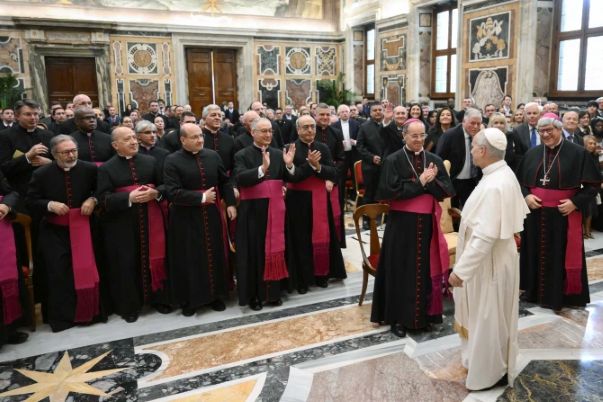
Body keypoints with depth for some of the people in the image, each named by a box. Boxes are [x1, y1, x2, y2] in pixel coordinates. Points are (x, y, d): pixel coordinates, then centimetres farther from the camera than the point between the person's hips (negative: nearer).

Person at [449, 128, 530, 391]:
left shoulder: (493, 186, -29)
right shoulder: (504, 174, 1)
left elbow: (484, 237, -31)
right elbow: (513, 213, 13)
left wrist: (460, 270, -26)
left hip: (488, 262, -10)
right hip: (495, 256, 10)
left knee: (487, 319, 8)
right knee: (487, 317, 24)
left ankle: (490, 373, 26)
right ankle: (491, 362, 42)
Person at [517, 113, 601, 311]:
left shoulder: (578, 153, -6)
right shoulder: (532, 153, 5)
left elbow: (593, 184, -5)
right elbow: (520, 181, 12)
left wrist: (575, 202, -17)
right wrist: (526, 196, -7)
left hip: (564, 214, -3)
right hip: (536, 214, 4)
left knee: (562, 255, 4)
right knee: (537, 254, 12)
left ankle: (563, 295, 18)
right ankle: (535, 291, 26)